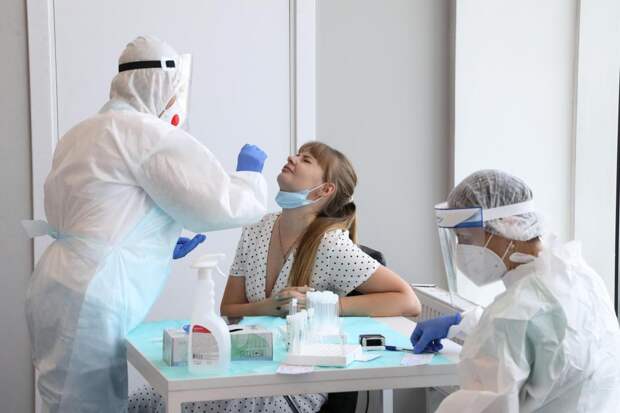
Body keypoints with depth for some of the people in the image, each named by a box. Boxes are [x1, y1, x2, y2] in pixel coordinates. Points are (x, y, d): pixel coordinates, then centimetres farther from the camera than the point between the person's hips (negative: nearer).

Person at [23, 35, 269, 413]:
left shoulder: (83, 133, 19)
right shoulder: (149, 134, -10)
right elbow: (221, 205, -12)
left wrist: (160, 246, 21)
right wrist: (250, 172, 8)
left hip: (64, 292, 9)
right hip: (87, 304, -9)